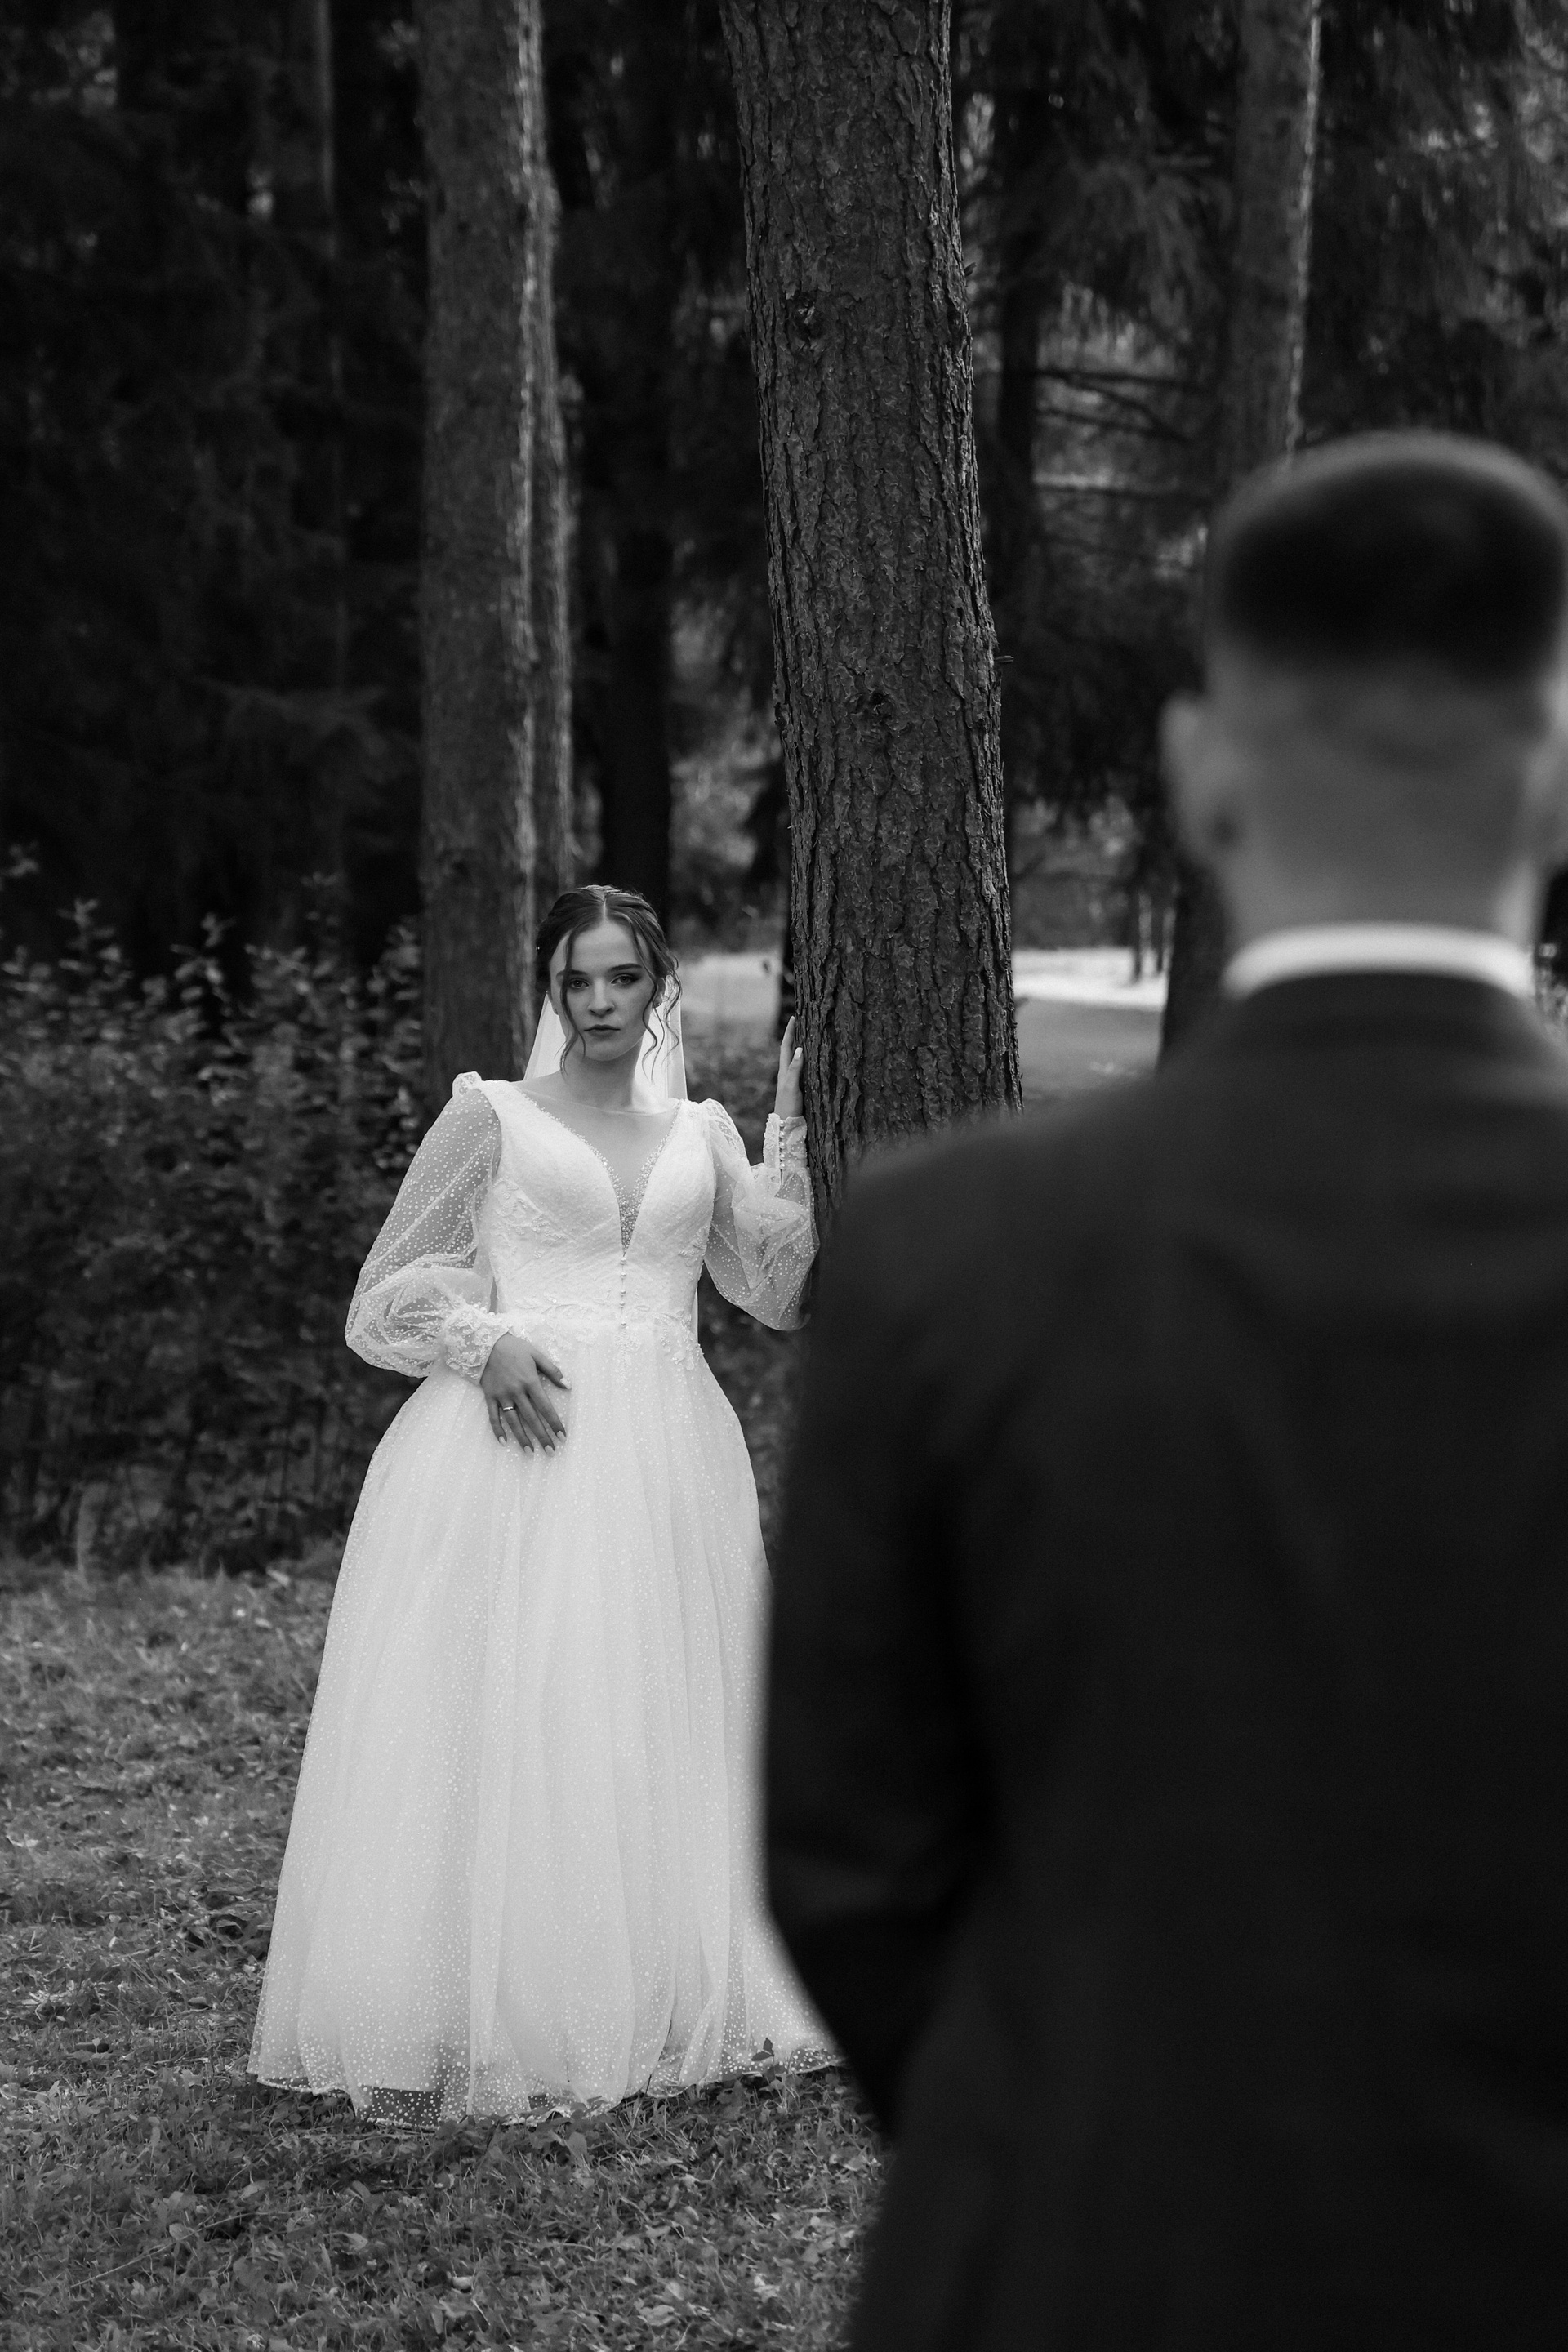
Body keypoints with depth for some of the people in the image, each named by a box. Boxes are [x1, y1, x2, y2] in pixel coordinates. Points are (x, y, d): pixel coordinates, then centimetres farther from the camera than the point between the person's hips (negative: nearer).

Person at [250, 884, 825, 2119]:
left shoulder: (701, 1134, 17)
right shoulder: (490, 1116, 8)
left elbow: (782, 1296, 10)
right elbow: (384, 1303, 7)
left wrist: (790, 1131, 6)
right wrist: (487, 1340, -12)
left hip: (667, 1460, 4)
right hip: (519, 1439, -3)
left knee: (651, 1729, 2)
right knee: (498, 1724, -10)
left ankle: (658, 2018, 7)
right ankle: (459, 2036, -10)